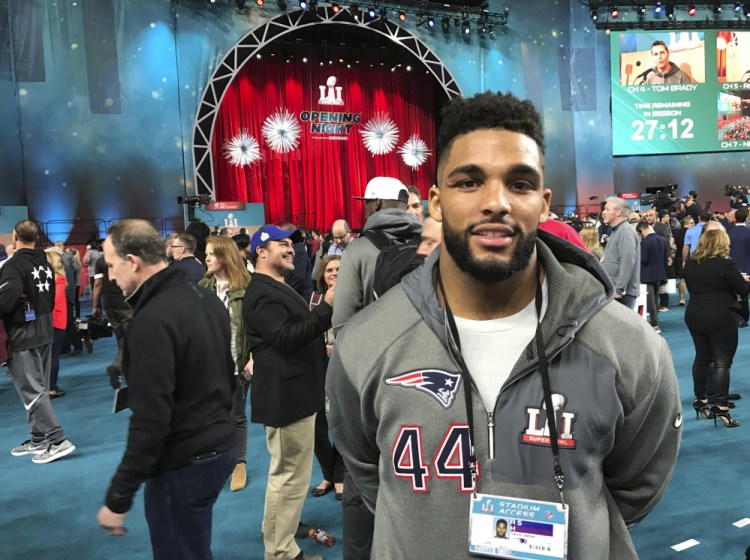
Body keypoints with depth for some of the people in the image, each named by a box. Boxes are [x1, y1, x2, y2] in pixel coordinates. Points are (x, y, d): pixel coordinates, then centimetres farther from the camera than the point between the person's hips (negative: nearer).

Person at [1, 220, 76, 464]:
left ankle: (57, 441, -6)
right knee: (39, 388, 14)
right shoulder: (45, 264, 8)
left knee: (31, 390, -4)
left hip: (22, 336, -8)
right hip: (44, 333, 8)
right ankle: (38, 439, 22)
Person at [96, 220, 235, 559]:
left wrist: (118, 498, -17)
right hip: (218, 446, 9)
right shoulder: (203, 297, 4)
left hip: (182, 464, -9)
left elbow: (150, 420, -25)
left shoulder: (152, 321, -23)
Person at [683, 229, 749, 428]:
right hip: (720, 318, -6)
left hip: (694, 316, 6)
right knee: (722, 362, -2)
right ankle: (721, 406, -4)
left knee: (702, 358, 16)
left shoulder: (690, 263, 4)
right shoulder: (725, 263, -15)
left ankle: (700, 400, 23)